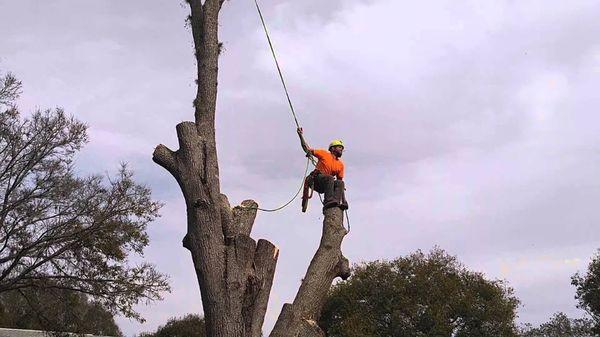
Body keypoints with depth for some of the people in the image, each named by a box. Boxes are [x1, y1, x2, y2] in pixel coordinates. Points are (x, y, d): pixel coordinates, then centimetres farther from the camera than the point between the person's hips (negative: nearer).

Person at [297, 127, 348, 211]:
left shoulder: (340, 164, 18)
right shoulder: (324, 154, 7)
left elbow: (340, 179, 18)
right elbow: (307, 149, 6)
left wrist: (341, 188, -4)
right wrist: (301, 136, -2)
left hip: (325, 186, 4)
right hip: (316, 181, -4)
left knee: (340, 183, -25)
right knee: (330, 178, -34)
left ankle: (338, 202, -47)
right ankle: (329, 201, -48)